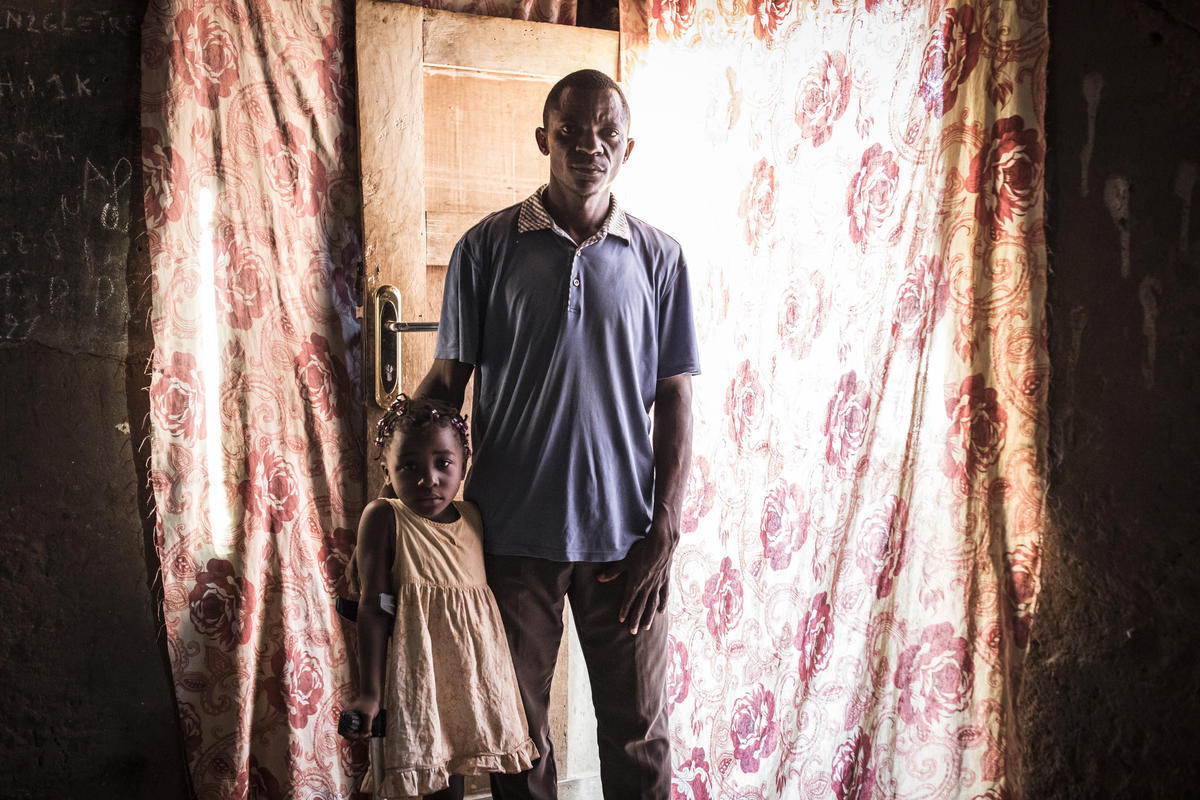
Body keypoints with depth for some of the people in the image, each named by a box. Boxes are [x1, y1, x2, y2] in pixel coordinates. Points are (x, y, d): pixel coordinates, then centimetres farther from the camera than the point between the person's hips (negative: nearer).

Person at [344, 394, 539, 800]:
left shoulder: (473, 518, 7)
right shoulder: (383, 518, -8)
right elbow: (372, 606, -11)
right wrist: (369, 692, -14)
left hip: (474, 670, 5)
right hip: (416, 670, -5)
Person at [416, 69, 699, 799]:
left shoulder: (659, 258, 2)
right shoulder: (487, 247, -1)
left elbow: (674, 398, 2)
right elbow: (447, 379, 2)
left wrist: (664, 532, -4)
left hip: (624, 534, 1)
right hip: (512, 530, 0)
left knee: (638, 732, 11)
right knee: (517, 727, 13)